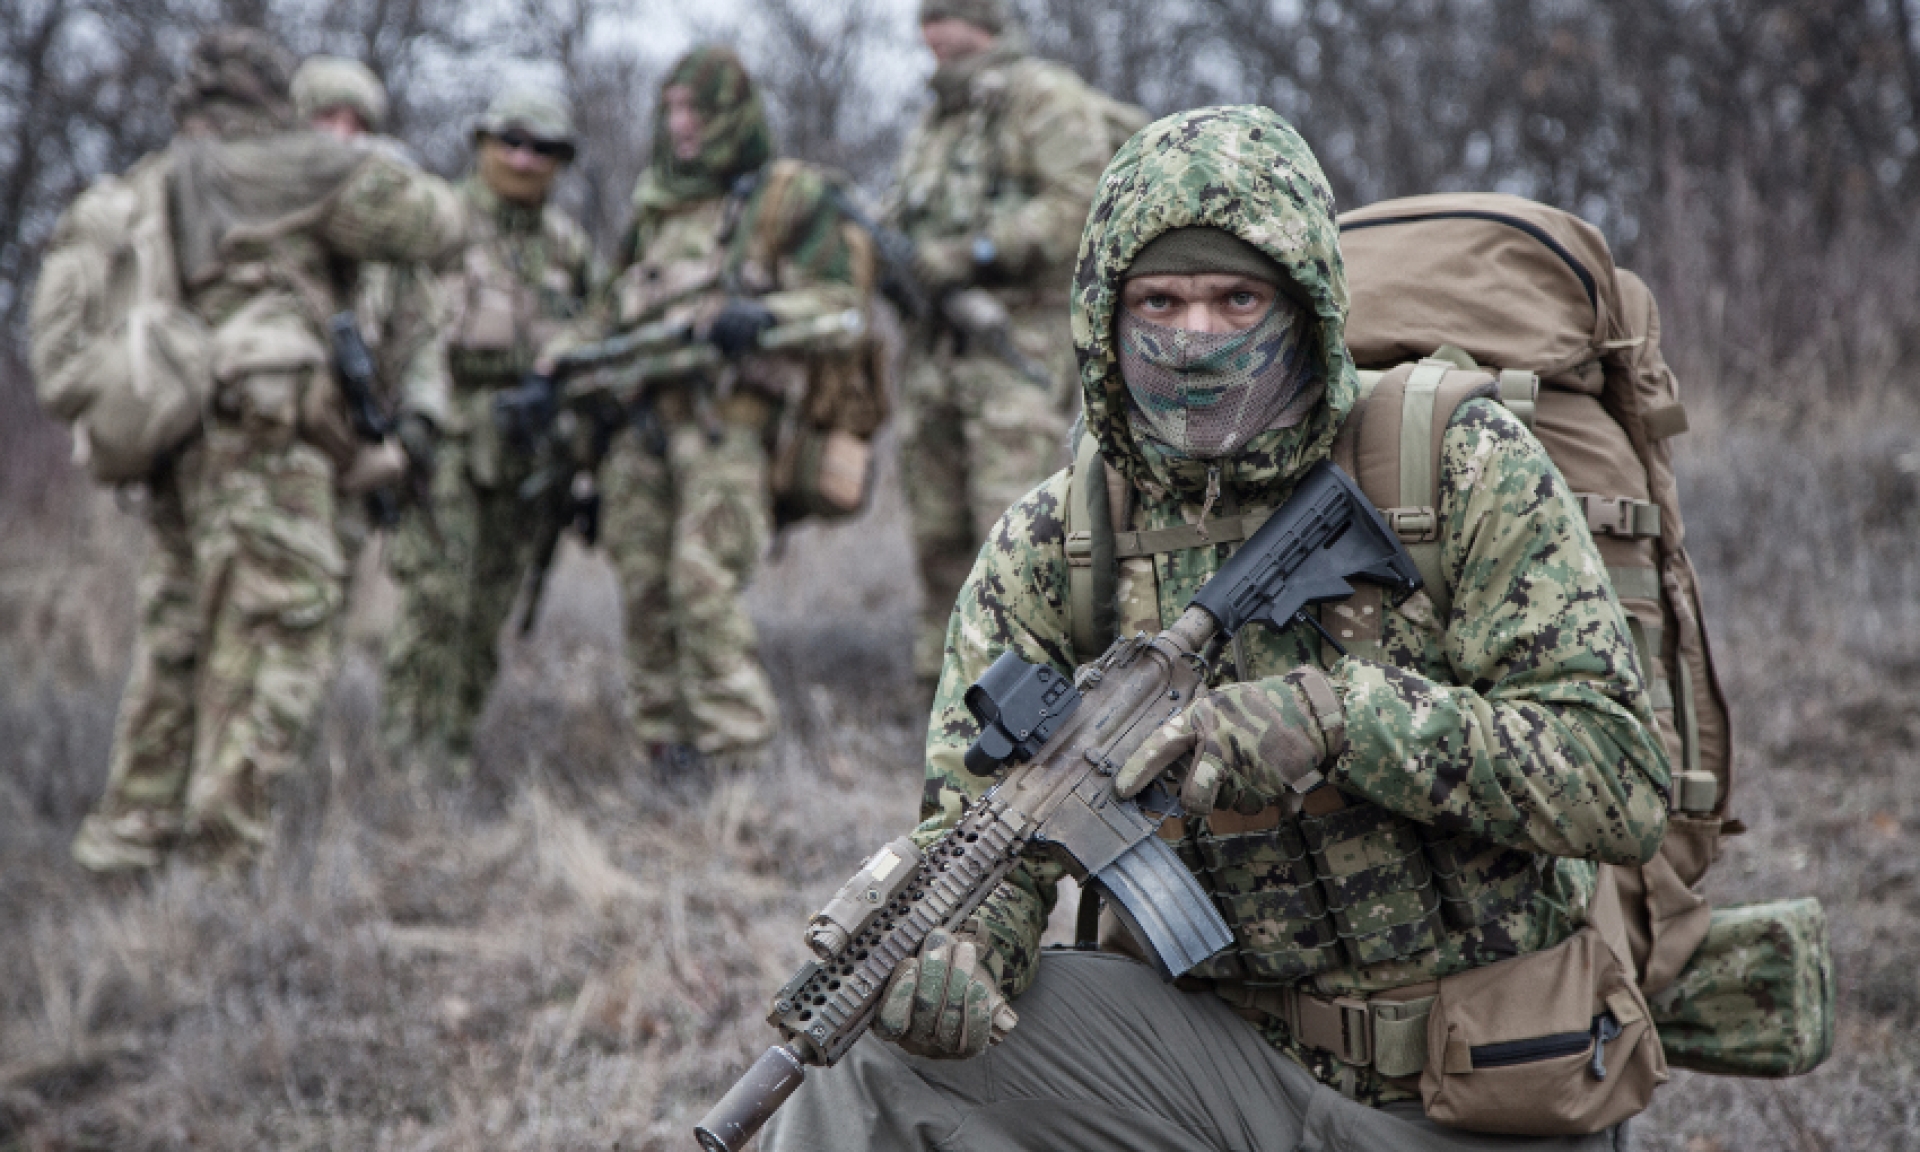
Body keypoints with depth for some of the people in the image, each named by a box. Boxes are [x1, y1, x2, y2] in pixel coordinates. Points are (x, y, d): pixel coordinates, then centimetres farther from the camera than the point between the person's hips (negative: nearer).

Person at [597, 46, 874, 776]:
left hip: (725, 421, -7)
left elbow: (842, 297, -7)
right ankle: (668, 751, 11)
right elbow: (621, 309, 28)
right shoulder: (656, 205, 21)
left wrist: (761, 315, -23)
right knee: (645, 592, 4)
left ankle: (733, 759, -10)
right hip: (642, 420, 7)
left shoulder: (788, 198, 1)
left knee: (705, 584, -15)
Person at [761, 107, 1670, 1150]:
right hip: (1229, 1057, 3)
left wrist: (1331, 720, -27)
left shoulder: (1465, 471, -10)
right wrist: (955, 937, -28)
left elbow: (1622, 784, -16)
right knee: (870, 1042, -15)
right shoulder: (1047, 549, 0)